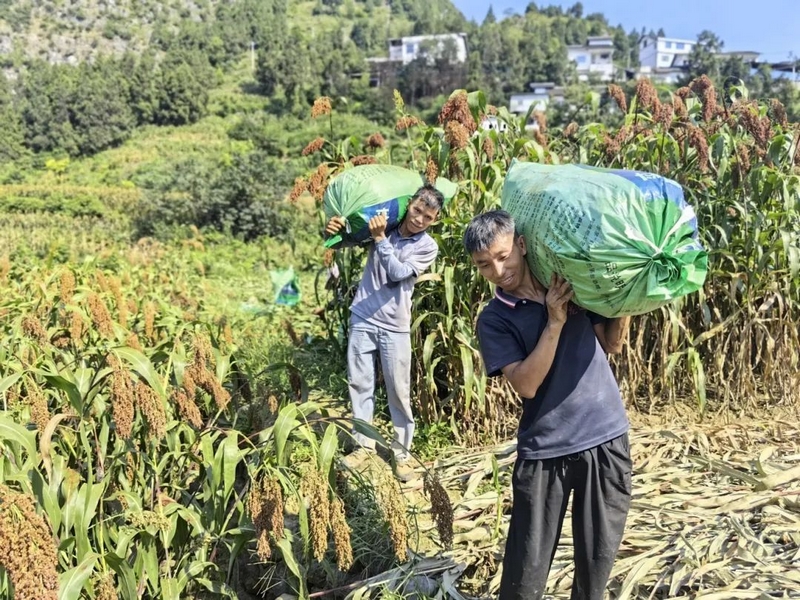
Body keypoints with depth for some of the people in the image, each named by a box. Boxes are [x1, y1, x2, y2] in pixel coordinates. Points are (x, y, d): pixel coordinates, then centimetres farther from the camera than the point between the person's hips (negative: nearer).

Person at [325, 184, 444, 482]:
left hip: (394, 327, -2)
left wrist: (380, 239, -23)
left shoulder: (428, 247, -3)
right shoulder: (383, 224, 2)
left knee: (399, 391, 2)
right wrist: (332, 230, -15)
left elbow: (397, 274, -16)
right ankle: (364, 445, 22)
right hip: (362, 319, 2)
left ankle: (401, 451, 15)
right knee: (359, 384, 8)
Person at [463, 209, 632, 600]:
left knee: (598, 554, 15)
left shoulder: (573, 283, 4)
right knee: (527, 564, 4)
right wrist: (555, 322, -20)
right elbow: (526, 384, -17)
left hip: (606, 438, 3)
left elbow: (612, 344, 11)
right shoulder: (494, 319, -5)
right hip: (545, 450, -3)